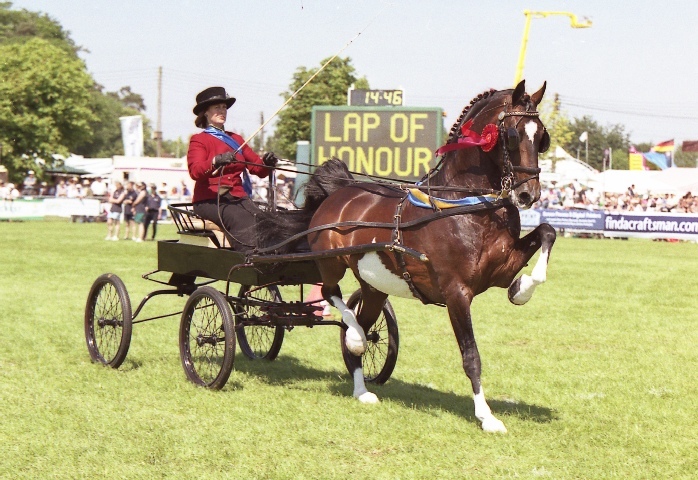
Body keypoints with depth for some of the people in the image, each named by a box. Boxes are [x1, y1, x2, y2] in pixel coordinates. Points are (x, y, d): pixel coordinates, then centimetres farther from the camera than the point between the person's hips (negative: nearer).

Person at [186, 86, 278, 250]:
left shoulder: (236, 139, 24)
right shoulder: (198, 140, 6)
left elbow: (257, 168, 16)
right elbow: (195, 171, -14)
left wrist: (267, 163, -7)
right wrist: (216, 161, -32)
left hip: (238, 198, 5)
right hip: (210, 200, -5)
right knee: (242, 221, -34)